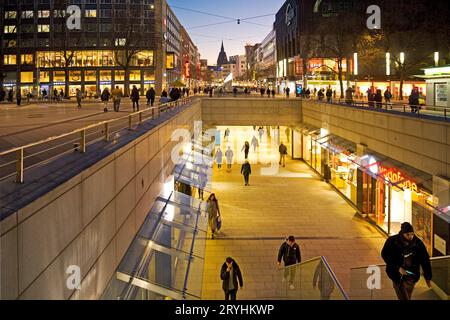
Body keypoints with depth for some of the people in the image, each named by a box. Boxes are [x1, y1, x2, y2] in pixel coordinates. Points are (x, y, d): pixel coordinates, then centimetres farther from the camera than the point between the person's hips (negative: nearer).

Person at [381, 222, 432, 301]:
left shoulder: (418, 243, -8)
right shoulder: (392, 241, -15)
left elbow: (425, 260, -2)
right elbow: (385, 255, -9)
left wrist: (428, 277, 1)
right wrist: (398, 268, -17)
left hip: (411, 276, 3)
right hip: (398, 275, -3)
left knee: (407, 297, 14)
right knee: (403, 298, -4)